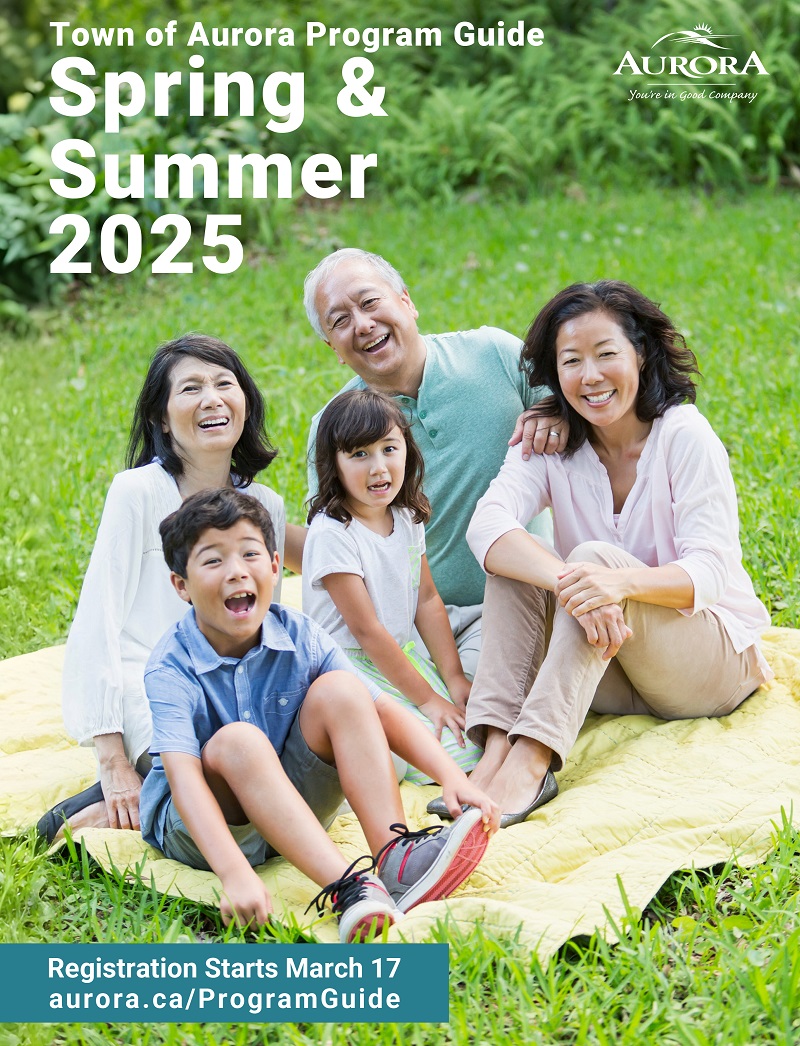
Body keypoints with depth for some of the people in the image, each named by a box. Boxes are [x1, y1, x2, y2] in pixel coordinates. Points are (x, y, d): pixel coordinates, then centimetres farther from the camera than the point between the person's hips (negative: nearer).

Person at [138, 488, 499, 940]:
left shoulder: (299, 636, -10)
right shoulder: (172, 669, -22)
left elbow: (380, 711, -12)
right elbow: (182, 775, -35)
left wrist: (452, 774, -29)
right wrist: (235, 874, -51)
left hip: (292, 801, 4)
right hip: (196, 824, -4)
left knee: (340, 690, -18)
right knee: (237, 741, -35)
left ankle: (394, 859, -30)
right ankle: (346, 887, -45)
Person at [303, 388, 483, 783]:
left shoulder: (406, 518, 5)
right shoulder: (332, 532, -19)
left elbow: (427, 601, 9)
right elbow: (366, 629, -18)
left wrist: (454, 677, -1)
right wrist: (426, 698, -16)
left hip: (402, 656, 7)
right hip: (352, 668, -7)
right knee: (443, 743, -23)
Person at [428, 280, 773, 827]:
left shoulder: (684, 435, -14)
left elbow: (711, 571, -21)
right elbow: (487, 526, -22)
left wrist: (618, 580, -42)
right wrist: (568, 585, -42)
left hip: (718, 661, -4)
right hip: (617, 672, 4)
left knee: (596, 558, -30)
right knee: (515, 562, -19)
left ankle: (531, 761, -43)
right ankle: (497, 749, -33)